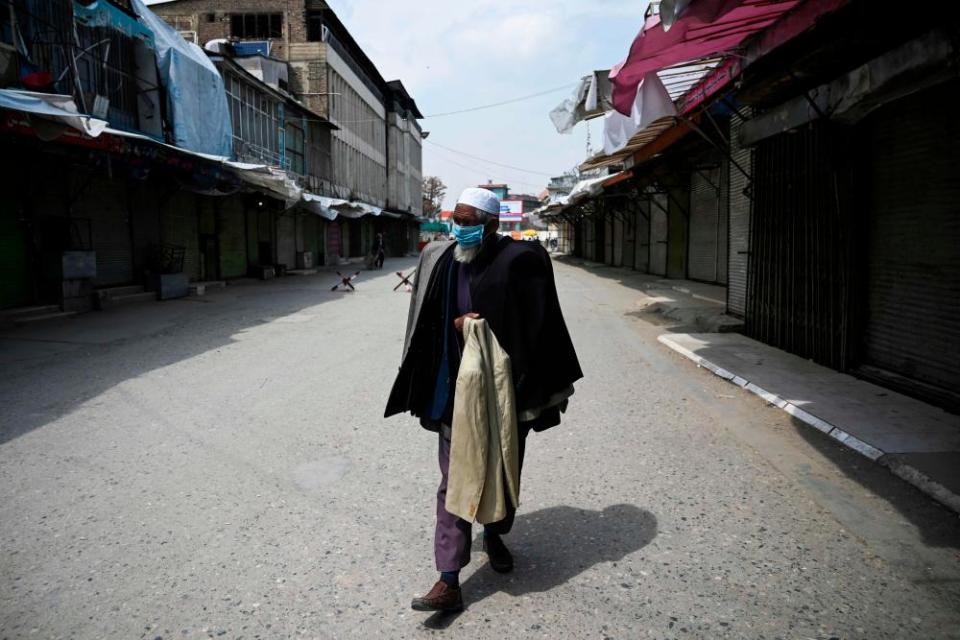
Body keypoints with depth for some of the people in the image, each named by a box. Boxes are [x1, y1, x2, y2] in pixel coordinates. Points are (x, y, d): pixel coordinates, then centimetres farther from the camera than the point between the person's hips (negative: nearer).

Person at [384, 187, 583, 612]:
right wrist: (456, 323, -12)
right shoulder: (440, 261, -1)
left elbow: (538, 329, -9)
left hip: (506, 390, -2)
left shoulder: (521, 261, -13)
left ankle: (494, 536, 45)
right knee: (454, 479, 2)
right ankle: (449, 581, 8)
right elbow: (426, 324, 7)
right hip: (456, 390, 2)